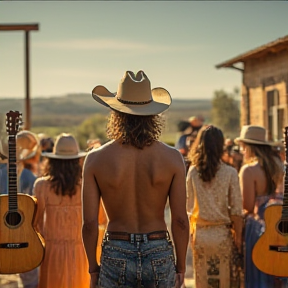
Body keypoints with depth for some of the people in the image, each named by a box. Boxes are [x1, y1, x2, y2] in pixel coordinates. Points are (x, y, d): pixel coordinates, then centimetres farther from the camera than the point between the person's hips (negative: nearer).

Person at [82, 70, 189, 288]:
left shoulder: (96, 159, -6)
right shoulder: (172, 157, -6)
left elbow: (90, 223, -5)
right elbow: (180, 220, -5)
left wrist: (93, 268, 7)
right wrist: (181, 267, 7)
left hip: (116, 257, 0)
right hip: (159, 256, 0)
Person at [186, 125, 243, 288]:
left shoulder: (193, 172, -2)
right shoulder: (230, 173, -8)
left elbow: (189, 207, 1)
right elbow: (236, 210, -7)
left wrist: (192, 231, 13)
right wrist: (238, 236, 1)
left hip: (200, 233, 2)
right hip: (222, 234, -2)